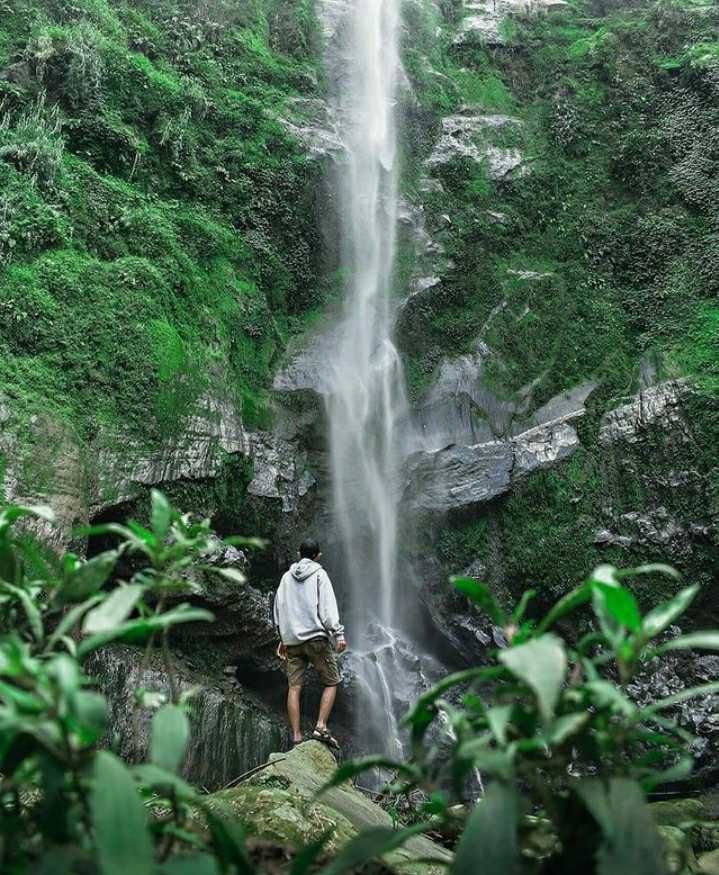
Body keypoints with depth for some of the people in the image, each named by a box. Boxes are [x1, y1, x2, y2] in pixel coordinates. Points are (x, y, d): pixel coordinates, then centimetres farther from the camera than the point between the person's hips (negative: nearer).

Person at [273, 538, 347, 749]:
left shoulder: (287, 577, 15)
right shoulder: (319, 574, 1)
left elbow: (278, 607, 18)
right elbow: (328, 606, -9)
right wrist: (339, 633, -12)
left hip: (292, 639, 4)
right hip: (316, 637, -4)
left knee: (294, 687, 2)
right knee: (331, 682, 5)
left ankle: (296, 737, -3)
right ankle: (321, 727, -9)